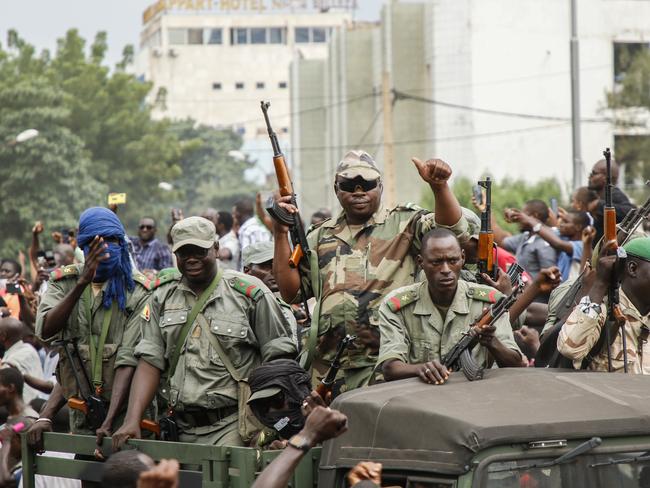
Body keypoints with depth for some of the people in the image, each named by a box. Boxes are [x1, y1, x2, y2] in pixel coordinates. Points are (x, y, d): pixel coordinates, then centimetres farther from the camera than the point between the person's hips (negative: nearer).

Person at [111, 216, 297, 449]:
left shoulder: (250, 293, 1)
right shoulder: (162, 297, 12)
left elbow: (279, 358, 1)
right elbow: (150, 362, 7)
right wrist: (132, 420, -6)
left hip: (232, 427, -4)